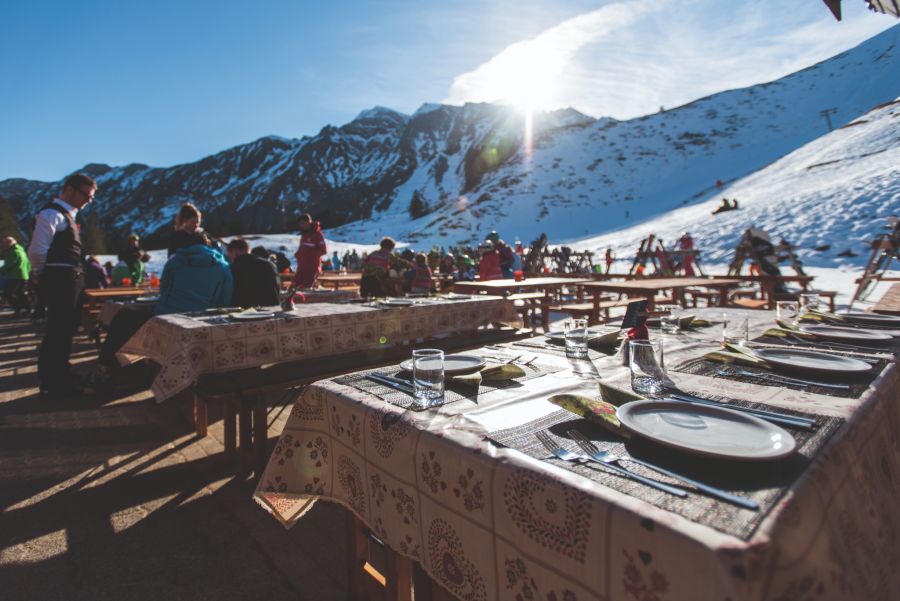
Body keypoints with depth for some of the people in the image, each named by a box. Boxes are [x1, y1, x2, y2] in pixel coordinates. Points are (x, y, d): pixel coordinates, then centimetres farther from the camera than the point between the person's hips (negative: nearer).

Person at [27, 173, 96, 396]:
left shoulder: (66, 215, 20)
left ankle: (61, 378, 28)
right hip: (61, 281, -10)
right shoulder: (52, 214, -12)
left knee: (65, 331, 16)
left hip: (71, 281, 10)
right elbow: (37, 250, -20)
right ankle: (51, 384, 6)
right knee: (58, 332, -3)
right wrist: (40, 274, -5)